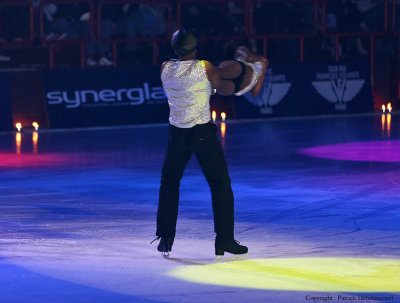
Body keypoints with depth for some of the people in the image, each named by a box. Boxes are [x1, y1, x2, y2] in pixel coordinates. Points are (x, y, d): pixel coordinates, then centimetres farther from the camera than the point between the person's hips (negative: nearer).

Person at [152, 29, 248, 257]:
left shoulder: (166, 69, -2)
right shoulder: (205, 67, -12)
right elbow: (218, 86, 6)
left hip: (177, 133, 4)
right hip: (203, 132, -4)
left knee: (169, 183, 19)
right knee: (221, 184, 5)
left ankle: (165, 239, 16)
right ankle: (224, 240, 1)